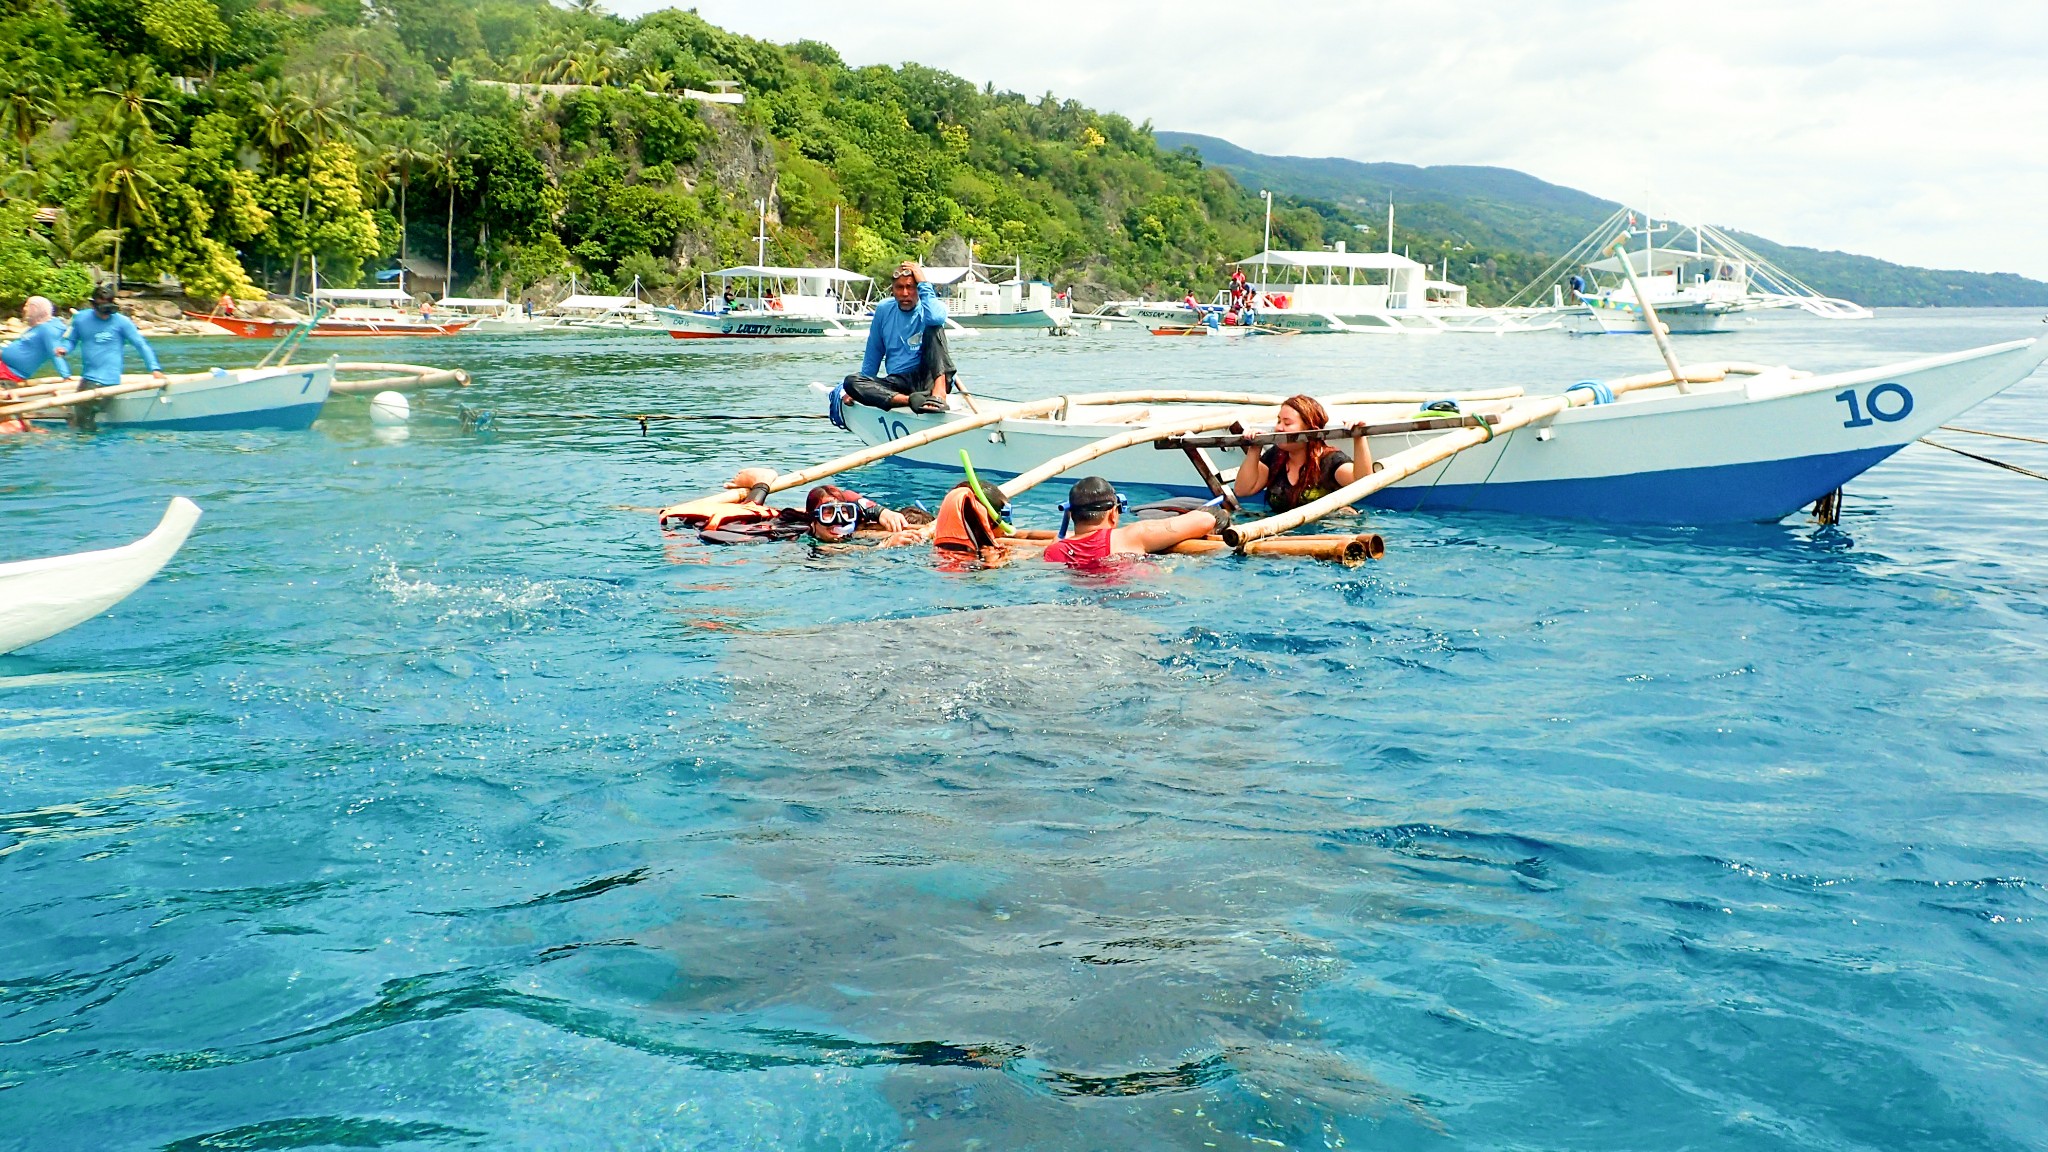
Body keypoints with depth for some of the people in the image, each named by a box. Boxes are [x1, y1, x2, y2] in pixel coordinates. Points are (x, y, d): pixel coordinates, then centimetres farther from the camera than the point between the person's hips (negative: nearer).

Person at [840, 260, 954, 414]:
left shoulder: (934, 306, 2)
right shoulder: (884, 311, 12)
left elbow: (936, 318, -26)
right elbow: (873, 356, 20)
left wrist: (923, 283, -15)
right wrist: (862, 389, 16)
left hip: (930, 380, -3)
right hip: (897, 383, 3)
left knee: (933, 328, -23)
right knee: (851, 382, -21)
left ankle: (939, 392, -41)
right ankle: (909, 400, -42)